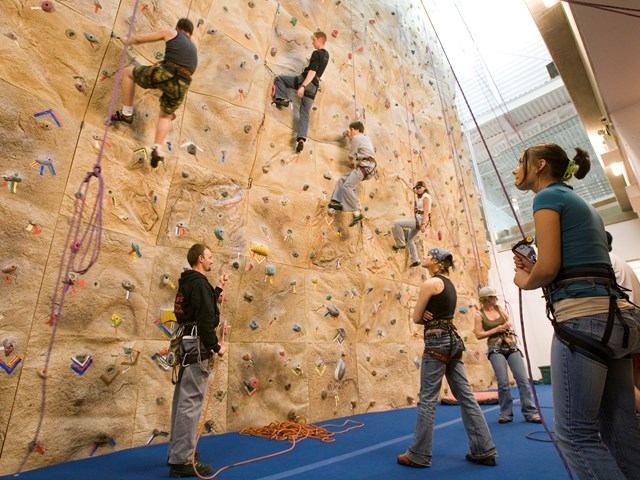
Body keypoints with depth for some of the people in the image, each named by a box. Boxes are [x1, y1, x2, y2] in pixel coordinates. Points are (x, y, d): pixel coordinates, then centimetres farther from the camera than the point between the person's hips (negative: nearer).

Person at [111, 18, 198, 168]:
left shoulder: (171, 33, 19)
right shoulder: (193, 49, 32)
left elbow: (139, 38, 23)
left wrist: (127, 41, 45)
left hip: (164, 74, -4)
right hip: (181, 85, 4)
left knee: (128, 72, 23)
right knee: (165, 116, 27)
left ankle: (127, 113, 23)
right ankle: (157, 148, 7)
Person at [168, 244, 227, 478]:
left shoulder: (188, 282, 15)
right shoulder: (199, 283, -16)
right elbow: (206, 318, -22)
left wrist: (219, 288, 29)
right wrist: (216, 346, -15)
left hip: (187, 342, 11)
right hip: (197, 345, -11)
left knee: (183, 399, 17)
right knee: (191, 401, -5)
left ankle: (177, 451, 30)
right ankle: (183, 461, 2)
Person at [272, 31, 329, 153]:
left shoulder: (316, 53, -9)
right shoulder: (326, 54, 16)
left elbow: (312, 72, -20)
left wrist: (302, 86, -28)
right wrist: (315, 39, 38)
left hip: (305, 80, -8)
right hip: (314, 86, 8)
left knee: (279, 78, 5)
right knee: (305, 113, 5)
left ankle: (283, 99, -10)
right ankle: (301, 138, -9)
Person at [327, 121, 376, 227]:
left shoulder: (356, 138, -2)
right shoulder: (365, 137, 25)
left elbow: (352, 156, -2)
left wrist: (354, 163, 18)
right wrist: (350, 137, 40)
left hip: (364, 166, -10)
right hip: (366, 166, 10)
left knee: (347, 186, -20)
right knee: (342, 180, 11)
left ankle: (357, 213, -27)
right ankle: (336, 203, 2)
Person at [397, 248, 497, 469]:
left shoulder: (431, 283, -12)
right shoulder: (449, 284, 16)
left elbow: (417, 318, -7)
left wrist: (426, 317, 10)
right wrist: (430, 317, -2)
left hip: (437, 342, -9)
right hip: (452, 340, 10)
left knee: (427, 400, -1)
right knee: (466, 397, 13)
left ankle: (418, 455, 9)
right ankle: (484, 451, 21)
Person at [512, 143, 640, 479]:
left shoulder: (548, 196, -4)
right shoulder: (583, 204, 23)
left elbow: (549, 267, -15)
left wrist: (524, 281, 4)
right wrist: (533, 271, 18)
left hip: (583, 319, -10)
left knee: (575, 433, 0)